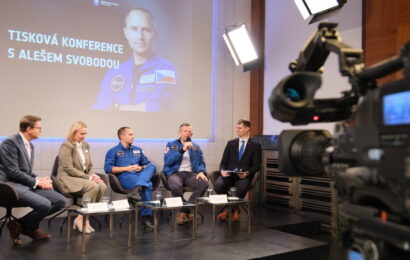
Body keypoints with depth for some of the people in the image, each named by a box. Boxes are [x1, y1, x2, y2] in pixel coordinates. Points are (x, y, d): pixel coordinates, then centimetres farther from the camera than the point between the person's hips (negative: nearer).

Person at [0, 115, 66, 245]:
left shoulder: (30, 145, 15)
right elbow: (13, 172, -19)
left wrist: (39, 179, 0)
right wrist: (37, 182, -14)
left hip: (27, 184, 9)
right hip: (12, 185, -9)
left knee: (61, 201, -5)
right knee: (44, 204, -30)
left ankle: (21, 223, 5)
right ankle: (20, 225, 1)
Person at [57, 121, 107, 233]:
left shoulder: (85, 146, 14)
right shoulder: (66, 146, -9)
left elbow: (89, 165, 19)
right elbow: (69, 169, -16)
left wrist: (93, 175, -4)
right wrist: (89, 177, -18)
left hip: (83, 177, 7)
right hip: (68, 179, -7)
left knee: (102, 186, -23)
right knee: (93, 186, -32)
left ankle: (82, 218, -15)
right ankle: (82, 219, -18)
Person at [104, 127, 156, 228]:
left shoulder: (137, 150, 28)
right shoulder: (113, 151, 12)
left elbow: (147, 164, 26)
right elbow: (108, 168, -3)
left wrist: (141, 168, 1)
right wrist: (127, 168, -9)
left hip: (140, 175, 5)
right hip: (124, 177, -5)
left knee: (152, 166, -28)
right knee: (148, 185, -33)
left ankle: (137, 189, -48)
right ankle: (146, 216, -31)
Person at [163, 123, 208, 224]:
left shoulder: (196, 147, 17)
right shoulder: (171, 144, 8)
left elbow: (201, 163, 13)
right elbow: (168, 161, -8)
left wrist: (201, 171, -10)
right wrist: (182, 150, -15)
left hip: (190, 174, 3)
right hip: (175, 173, -3)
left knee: (204, 183, -28)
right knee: (175, 185, -38)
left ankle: (184, 211, -16)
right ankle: (188, 211, -12)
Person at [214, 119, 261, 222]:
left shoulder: (255, 146, 9)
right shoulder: (231, 143, 17)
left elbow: (256, 166, 2)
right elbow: (223, 162, 12)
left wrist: (247, 173, -18)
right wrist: (222, 170, -10)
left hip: (244, 176, -2)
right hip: (228, 174, 2)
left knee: (242, 187, -37)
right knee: (218, 184, -30)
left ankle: (234, 209, -9)